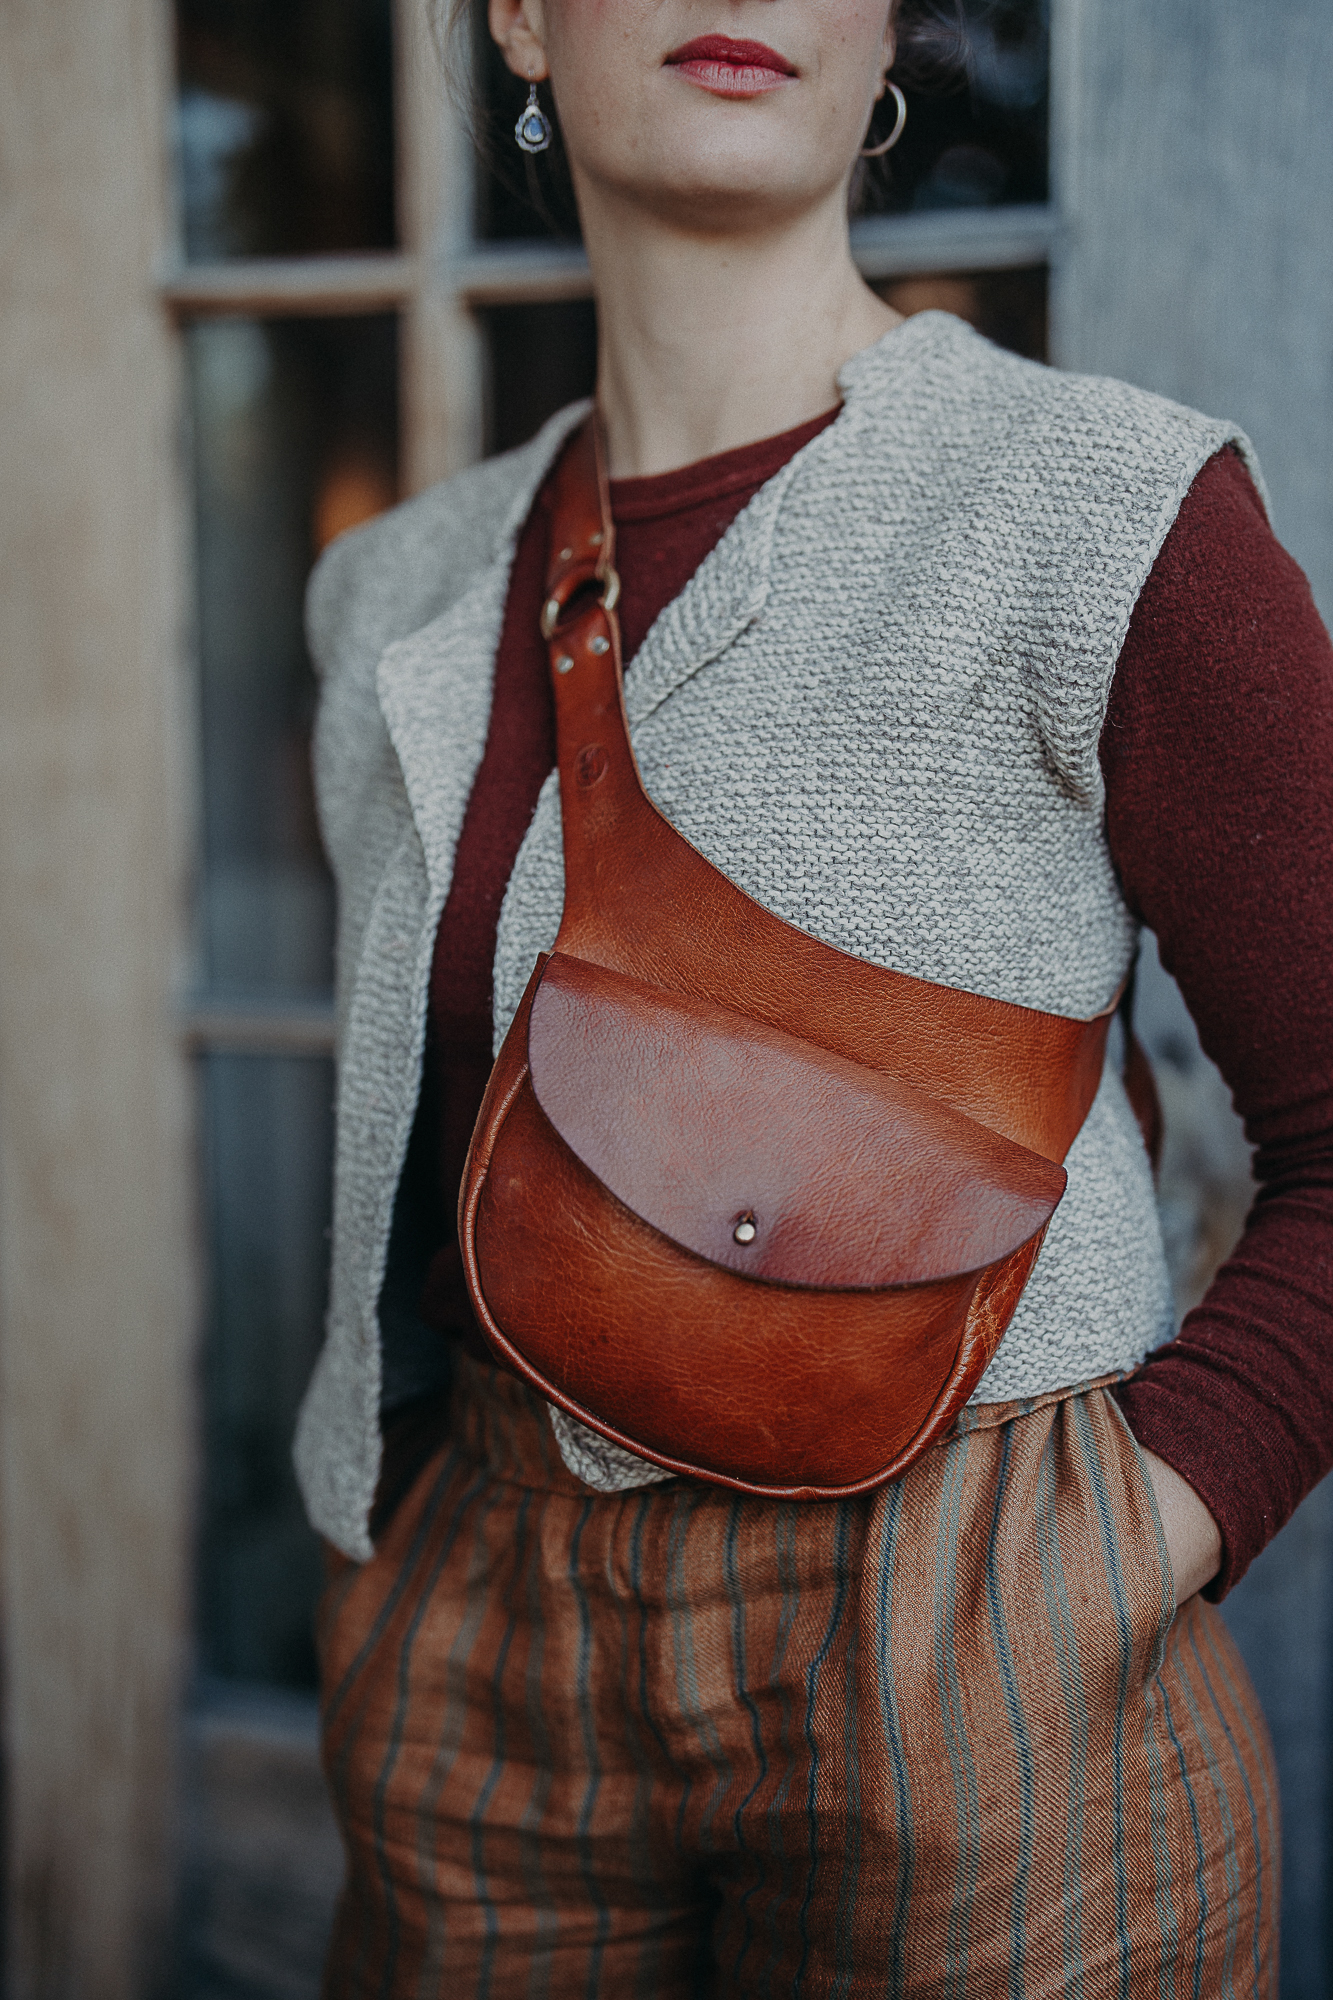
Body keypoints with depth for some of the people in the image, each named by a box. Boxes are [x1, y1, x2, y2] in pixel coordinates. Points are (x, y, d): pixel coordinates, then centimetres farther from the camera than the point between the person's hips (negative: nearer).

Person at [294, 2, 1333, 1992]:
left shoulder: (1111, 515, -9)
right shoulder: (412, 595, 7)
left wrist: (1158, 1523, -17)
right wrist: (380, 1571, 10)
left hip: (964, 1679, -4)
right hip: (478, 1646, 5)